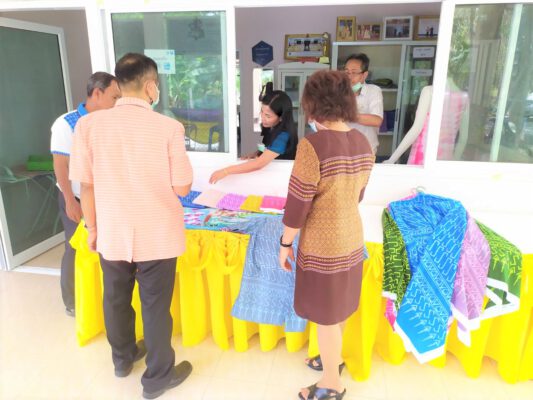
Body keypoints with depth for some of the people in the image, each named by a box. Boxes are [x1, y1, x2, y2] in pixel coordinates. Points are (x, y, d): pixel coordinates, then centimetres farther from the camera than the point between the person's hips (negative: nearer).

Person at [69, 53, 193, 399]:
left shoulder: (89, 124, -8)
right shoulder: (168, 127, -15)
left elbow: (86, 185, -3)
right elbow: (182, 188, -11)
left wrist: (93, 229, 11)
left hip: (112, 234, 3)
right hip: (157, 235, -3)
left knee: (116, 299, 24)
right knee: (155, 306, 13)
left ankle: (123, 358, 48)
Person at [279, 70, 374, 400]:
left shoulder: (313, 145, -25)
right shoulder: (363, 143, -1)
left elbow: (298, 203, -20)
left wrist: (285, 243, -7)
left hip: (323, 246, -7)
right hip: (351, 238, 7)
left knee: (326, 316, 12)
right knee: (336, 308, 27)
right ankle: (333, 357, 49)